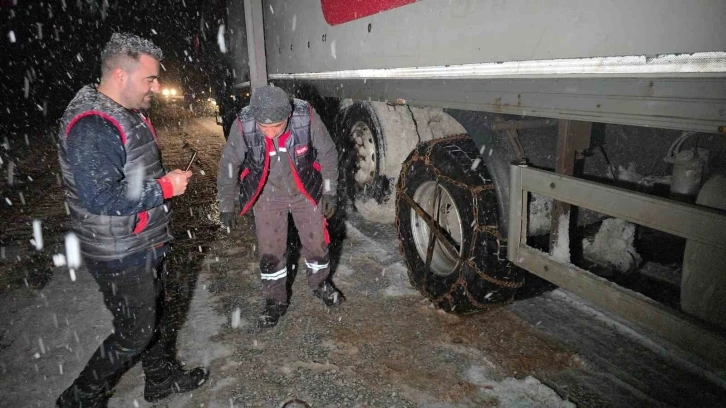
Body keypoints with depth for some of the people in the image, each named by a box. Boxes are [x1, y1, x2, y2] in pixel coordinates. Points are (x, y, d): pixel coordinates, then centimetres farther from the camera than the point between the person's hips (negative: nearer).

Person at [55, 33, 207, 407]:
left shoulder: (129, 114, 7)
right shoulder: (90, 127, -25)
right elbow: (101, 199, -31)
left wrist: (168, 177, 5)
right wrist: (165, 187, -24)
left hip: (146, 245, 9)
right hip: (121, 257, -9)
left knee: (155, 316, 22)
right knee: (135, 333, 5)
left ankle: (162, 378, 43)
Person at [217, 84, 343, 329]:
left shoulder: (306, 117, -27)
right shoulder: (243, 125, -26)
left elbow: (327, 154, -10)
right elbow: (228, 165, -10)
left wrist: (329, 193, -4)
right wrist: (226, 206, -1)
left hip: (306, 191, 0)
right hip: (267, 196, 0)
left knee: (317, 243, 10)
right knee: (270, 252, 7)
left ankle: (320, 285, 39)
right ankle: (275, 302, 29)